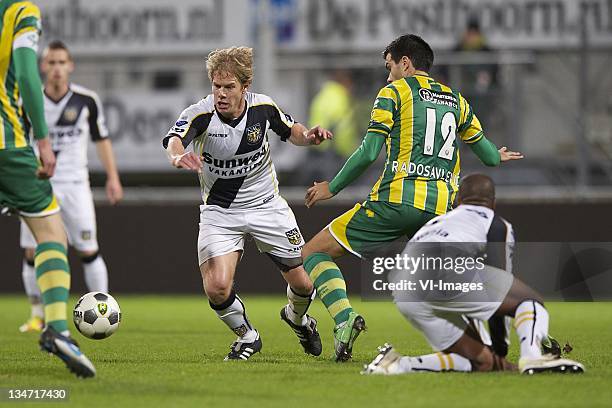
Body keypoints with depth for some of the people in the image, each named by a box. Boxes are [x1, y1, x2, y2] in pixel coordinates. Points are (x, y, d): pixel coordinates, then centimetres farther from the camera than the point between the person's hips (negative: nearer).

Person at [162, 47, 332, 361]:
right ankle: (246, 336, 11)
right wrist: (177, 156, -66)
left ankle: (296, 317, 41)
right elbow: (174, 140, -42)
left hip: (267, 205, 2)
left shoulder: (263, 107, -11)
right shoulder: (200, 114, -21)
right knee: (217, 287, -21)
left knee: (303, 282, 2)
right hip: (219, 211, -2)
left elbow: (291, 131, 9)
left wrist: (308, 136, -14)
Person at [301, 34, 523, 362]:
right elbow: (488, 154, 30)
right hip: (440, 209, 5)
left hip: (396, 199, -5)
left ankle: (344, 317, -21)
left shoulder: (394, 92, 5)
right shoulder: (456, 101, 20)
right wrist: (499, 157, 54)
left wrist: (332, 187, 8)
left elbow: (368, 153, -4)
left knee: (314, 253, 3)